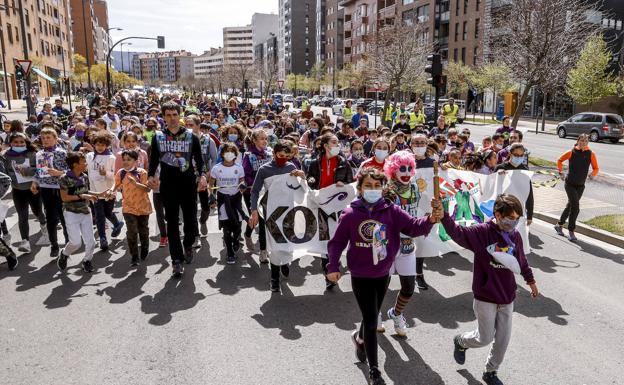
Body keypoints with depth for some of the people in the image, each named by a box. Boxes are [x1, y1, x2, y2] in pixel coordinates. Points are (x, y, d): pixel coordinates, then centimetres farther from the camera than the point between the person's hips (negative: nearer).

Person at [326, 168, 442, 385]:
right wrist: (333, 267, -13)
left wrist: (430, 220, -39)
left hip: (383, 275, 3)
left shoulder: (391, 211, -9)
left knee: (372, 316, 22)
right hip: (360, 276, -3)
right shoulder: (350, 214, -13)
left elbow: (413, 226, -21)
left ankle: (359, 338, 56)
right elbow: (337, 242, -5)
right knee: (371, 321, 0)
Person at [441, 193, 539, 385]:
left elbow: (521, 260, 14)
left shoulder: (515, 235, -3)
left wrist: (530, 280, 26)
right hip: (485, 298, -5)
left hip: (507, 298, 5)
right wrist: (444, 215, -49)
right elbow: (457, 233, -32)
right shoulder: (482, 232, -18)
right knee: (485, 338, 7)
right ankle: (461, 341, 39)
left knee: (503, 339, 13)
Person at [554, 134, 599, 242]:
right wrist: (561, 172, -1)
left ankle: (559, 225, 34)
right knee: (575, 207, -13)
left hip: (580, 185, 4)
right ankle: (571, 231, -4)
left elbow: (596, 168, 6)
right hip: (570, 184, -4)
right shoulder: (571, 152, -8)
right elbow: (560, 160, 9)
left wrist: (593, 174, -14)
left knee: (570, 206, 16)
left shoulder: (591, 154, -2)